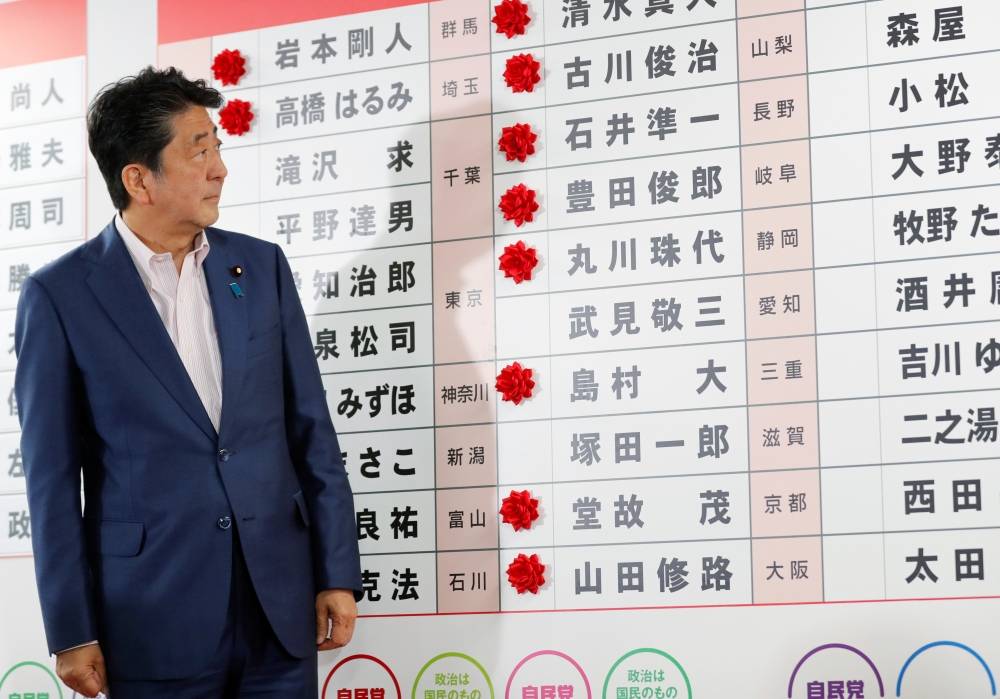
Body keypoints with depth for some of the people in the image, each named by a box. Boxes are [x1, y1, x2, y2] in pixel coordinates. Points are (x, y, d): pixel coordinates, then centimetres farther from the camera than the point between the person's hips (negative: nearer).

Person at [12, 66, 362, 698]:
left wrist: (338, 574, 5)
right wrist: (71, 631, -5)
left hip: (280, 603, 3)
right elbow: (53, 476, -3)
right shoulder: (60, 295, -4)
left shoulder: (262, 265, 7)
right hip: (152, 620, -3)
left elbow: (310, 428, 8)